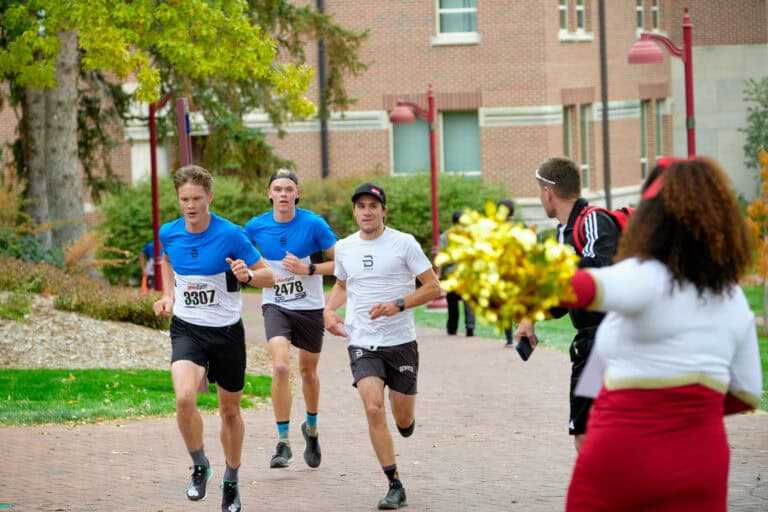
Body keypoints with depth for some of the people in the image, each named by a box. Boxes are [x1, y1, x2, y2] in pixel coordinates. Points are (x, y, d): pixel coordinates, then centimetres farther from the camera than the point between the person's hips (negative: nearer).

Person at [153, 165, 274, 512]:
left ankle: (231, 481, 33)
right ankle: (199, 466, 0)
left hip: (227, 331, -1)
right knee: (184, 398, -24)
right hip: (187, 328, 1)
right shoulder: (168, 233, -4)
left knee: (230, 411, 12)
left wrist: (247, 275, -31)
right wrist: (167, 295, 8)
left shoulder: (231, 235, -15)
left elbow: (268, 277, -10)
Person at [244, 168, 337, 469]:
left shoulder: (313, 224, -12)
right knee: (281, 366, -21)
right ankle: (283, 442, -15)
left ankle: (311, 428, 43)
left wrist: (308, 269, -20)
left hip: (310, 308, 0)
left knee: (308, 371, 16)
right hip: (275, 306, 0)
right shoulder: (255, 227, -4)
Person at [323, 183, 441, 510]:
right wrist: (329, 310, 5)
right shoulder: (344, 248, 6)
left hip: (401, 342, -1)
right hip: (362, 344, 2)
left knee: (403, 421, 4)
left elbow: (433, 287, -4)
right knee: (373, 409, -18)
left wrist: (398, 305, -18)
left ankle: (406, 420, 44)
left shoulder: (403, 243, -5)